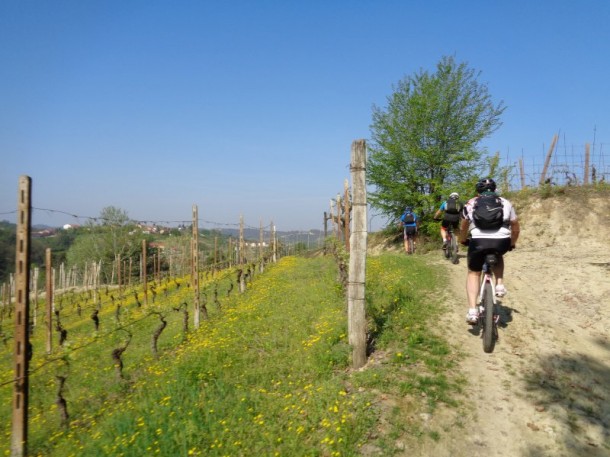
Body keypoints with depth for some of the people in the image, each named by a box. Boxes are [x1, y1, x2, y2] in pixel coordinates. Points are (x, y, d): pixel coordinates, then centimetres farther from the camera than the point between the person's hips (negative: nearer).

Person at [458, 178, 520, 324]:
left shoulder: (471, 204, 20)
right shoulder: (505, 203, 22)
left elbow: (463, 227, 28)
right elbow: (515, 228, 26)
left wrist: (463, 241, 47)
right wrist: (512, 244, 43)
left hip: (478, 241, -1)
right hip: (501, 242, 1)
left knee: (473, 273, 18)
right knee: (498, 256, 37)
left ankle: (472, 310, 4)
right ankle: (500, 284, 18)